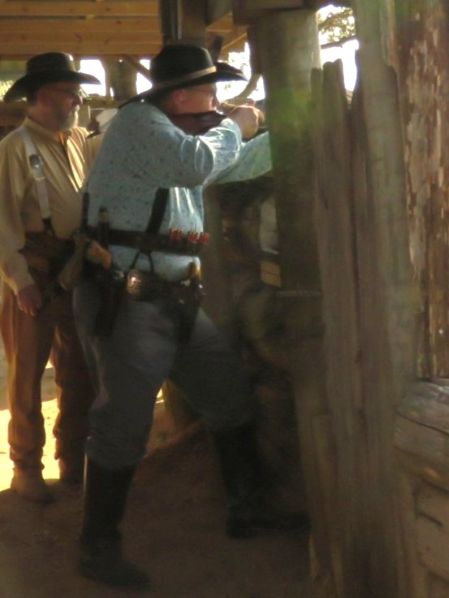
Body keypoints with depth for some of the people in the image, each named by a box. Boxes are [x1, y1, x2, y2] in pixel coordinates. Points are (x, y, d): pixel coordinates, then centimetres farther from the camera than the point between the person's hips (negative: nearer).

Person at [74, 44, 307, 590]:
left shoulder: (180, 132, 16)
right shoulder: (137, 121, -12)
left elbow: (237, 165, 29)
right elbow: (199, 163, -28)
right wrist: (234, 126, -9)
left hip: (174, 301, 10)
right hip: (125, 302, -9)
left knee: (232, 394, 14)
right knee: (123, 426, -5)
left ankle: (247, 507, 30)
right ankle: (98, 549, 10)